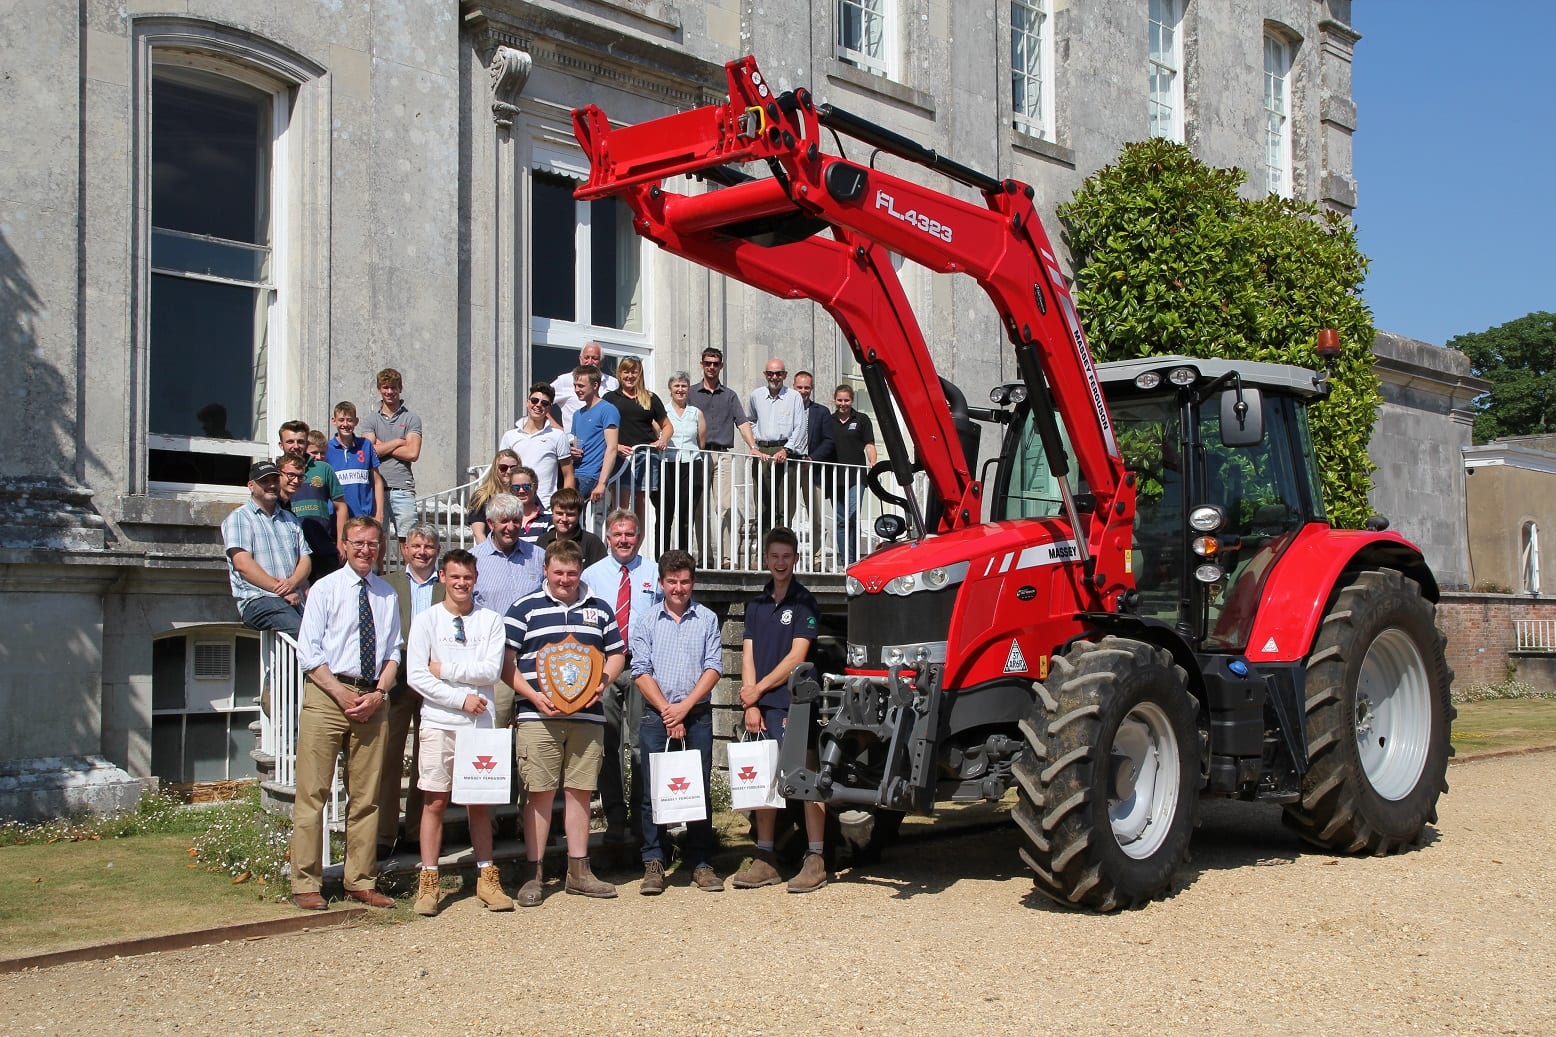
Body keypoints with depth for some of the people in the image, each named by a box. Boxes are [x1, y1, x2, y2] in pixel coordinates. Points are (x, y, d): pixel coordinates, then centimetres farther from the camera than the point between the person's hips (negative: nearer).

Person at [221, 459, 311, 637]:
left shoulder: (290, 519, 27)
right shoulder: (239, 518, 8)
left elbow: (305, 559, 18)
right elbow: (243, 564, -5)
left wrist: (292, 583, -5)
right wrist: (280, 590, -10)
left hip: (295, 600, 5)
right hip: (258, 599, -5)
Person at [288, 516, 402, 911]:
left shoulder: (387, 596, 14)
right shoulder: (325, 589, 3)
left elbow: (393, 652, 12)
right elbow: (308, 652, -3)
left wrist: (378, 693, -6)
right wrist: (343, 694, -11)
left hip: (373, 698, 4)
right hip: (327, 694, -4)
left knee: (366, 796, 7)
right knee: (313, 793, -4)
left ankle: (361, 882, 14)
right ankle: (306, 885, 2)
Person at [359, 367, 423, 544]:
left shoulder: (411, 418, 6)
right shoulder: (370, 419, 11)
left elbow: (412, 453, -6)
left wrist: (382, 447, -1)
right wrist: (398, 442, -1)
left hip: (402, 488, -1)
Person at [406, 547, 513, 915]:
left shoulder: (491, 620, 6)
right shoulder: (426, 619, 3)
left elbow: (491, 671, -6)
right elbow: (416, 675, -5)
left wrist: (445, 669, -8)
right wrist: (462, 699, -11)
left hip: (481, 724, 1)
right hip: (439, 723, -1)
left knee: (480, 802, 7)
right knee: (435, 801, 1)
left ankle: (487, 878, 13)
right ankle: (428, 882, 6)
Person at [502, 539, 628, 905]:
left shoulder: (599, 610, 15)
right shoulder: (525, 608, 4)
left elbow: (616, 654, 19)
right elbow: (505, 661, 0)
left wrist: (602, 682, -1)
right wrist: (532, 695, -12)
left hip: (587, 716, 3)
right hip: (538, 716, -3)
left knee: (580, 792, 7)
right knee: (539, 793, -2)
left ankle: (579, 871, 15)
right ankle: (534, 875, 5)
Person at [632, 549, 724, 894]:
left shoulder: (707, 619, 8)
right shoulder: (646, 621, 8)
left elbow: (713, 668, 1)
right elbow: (641, 671, 1)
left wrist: (684, 706, -9)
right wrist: (666, 711, -9)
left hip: (698, 714, 0)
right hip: (655, 715, 0)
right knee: (652, 791, -1)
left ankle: (701, 862, 8)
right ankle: (654, 862, 4)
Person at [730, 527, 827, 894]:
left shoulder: (804, 602, -1)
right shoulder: (757, 604, 15)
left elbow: (796, 656, -8)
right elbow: (748, 654, 9)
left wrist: (758, 690, -6)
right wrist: (751, 705, -1)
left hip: (794, 705, -6)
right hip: (762, 708, 6)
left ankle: (815, 860, -4)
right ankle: (765, 859, 15)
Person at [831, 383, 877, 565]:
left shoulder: (861, 419, 6)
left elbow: (869, 444, 2)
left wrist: (873, 462, -14)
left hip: (855, 476, -3)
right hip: (834, 477, 3)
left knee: (852, 516, -15)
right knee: (841, 521, 5)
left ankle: (854, 559, -4)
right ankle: (847, 562, 9)